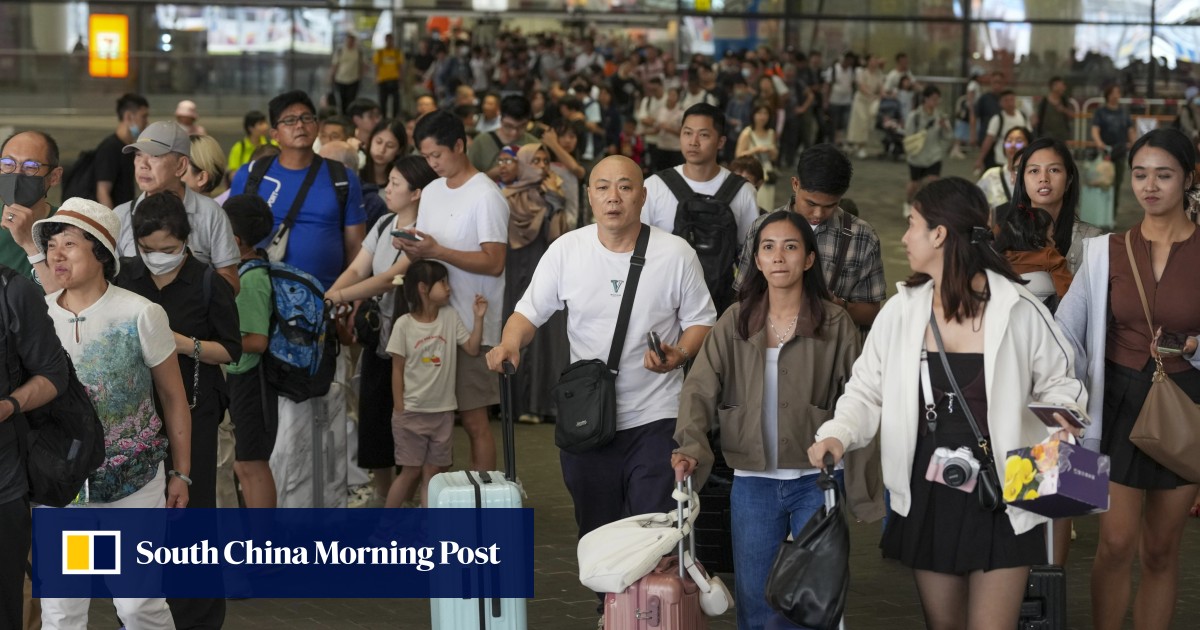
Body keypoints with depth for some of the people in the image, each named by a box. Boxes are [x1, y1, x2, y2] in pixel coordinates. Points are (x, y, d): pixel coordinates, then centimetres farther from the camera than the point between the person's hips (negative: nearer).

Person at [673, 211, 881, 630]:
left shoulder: (836, 325, -3)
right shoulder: (735, 323, 3)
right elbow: (700, 389, -2)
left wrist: (864, 491, -8)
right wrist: (690, 447, -19)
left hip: (816, 481, -2)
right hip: (752, 482, 2)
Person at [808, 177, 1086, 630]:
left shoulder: (1018, 311, -8)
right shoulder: (901, 311, 1)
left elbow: (1058, 382, 3)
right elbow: (867, 390, 5)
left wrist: (1062, 421, -18)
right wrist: (838, 434, -14)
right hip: (928, 500, 4)